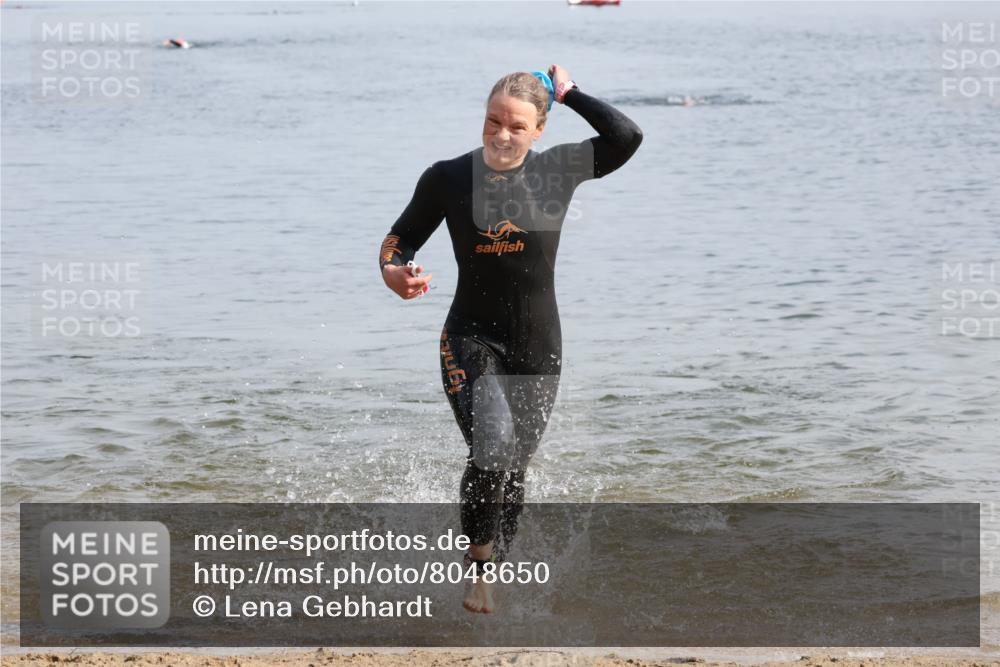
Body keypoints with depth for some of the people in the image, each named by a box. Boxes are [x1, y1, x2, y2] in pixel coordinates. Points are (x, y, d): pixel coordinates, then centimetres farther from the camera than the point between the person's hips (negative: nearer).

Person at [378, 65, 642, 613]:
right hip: (472, 341, -2)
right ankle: (477, 555, -2)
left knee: (514, 470, 11)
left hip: (538, 347, 2)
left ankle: (489, 567, 33)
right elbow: (400, 237, 4)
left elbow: (626, 138, -10)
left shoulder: (556, 171, -4)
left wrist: (570, 94, -5)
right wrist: (393, 271, -18)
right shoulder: (447, 179, -5)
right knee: (492, 449, -25)